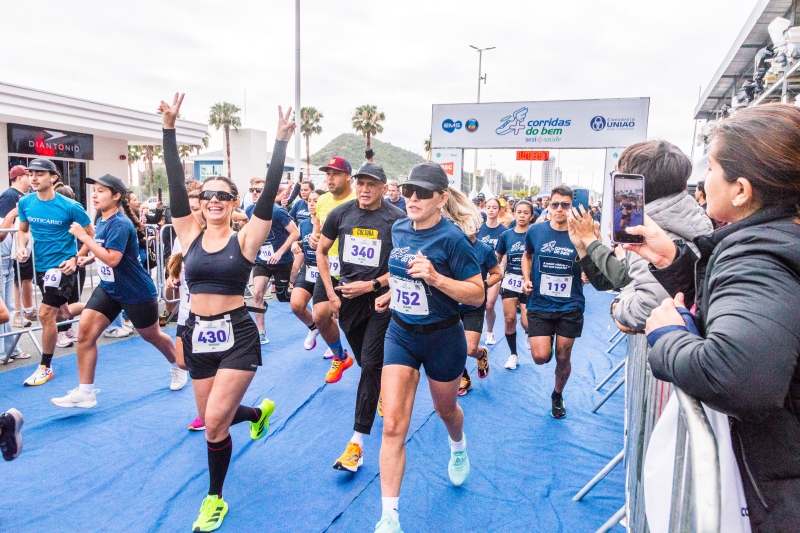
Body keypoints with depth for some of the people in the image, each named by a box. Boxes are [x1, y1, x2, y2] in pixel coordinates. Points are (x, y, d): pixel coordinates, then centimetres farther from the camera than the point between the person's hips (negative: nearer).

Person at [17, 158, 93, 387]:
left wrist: (75, 259, -14)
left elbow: (91, 235, -6)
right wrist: (21, 247, -5)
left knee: (45, 314, -8)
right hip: (40, 265, 6)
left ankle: (45, 367, 5)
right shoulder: (25, 203, -2)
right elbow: (23, 230, 14)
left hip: (61, 265, -6)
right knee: (61, 309, 17)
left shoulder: (70, 206, -16)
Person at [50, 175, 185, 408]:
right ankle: (85, 393, 2)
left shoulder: (120, 224, -22)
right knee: (85, 332, -6)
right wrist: (89, 258, 5)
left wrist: (83, 236, -29)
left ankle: (178, 367, 40)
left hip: (137, 292, -8)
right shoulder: (102, 221, 4)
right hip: (108, 288, 8)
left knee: (152, 336, 11)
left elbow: (112, 258, -33)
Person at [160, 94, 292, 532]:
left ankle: (215, 498, 16)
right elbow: (175, 186, -6)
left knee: (215, 421, -10)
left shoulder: (245, 239, -6)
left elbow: (269, 196, -16)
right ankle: (259, 410, 49)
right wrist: (169, 130, -13)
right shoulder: (190, 235, 2)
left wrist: (281, 143, -21)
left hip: (236, 335, -4)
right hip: (197, 334, 5)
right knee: (213, 419, 15)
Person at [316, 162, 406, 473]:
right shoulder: (341, 213, -1)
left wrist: (371, 285, -17)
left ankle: (357, 442, -1)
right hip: (347, 298, 4)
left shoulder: (397, 219, -11)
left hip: (381, 299, -4)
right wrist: (331, 293, 3)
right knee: (367, 363, 18)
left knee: (370, 365, -7)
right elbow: (321, 252, 9)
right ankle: (386, 389, 51)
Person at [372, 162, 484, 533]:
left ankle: (458, 447, 60)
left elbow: (477, 295, -20)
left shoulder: (451, 238, -19)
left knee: (445, 409, 22)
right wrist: (392, 294, 7)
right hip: (400, 334, 4)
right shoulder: (399, 230, -1)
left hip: (442, 337, -4)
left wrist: (435, 278, -32)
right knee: (393, 425, -4)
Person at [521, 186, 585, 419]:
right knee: (541, 357, -9)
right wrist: (526, 278, 1)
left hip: (570, 307, 0)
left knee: (563, 358, 11)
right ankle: (540, 338, 28)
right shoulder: (535, 231, -4)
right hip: (539, 304, 0)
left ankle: (557, 396, 39)